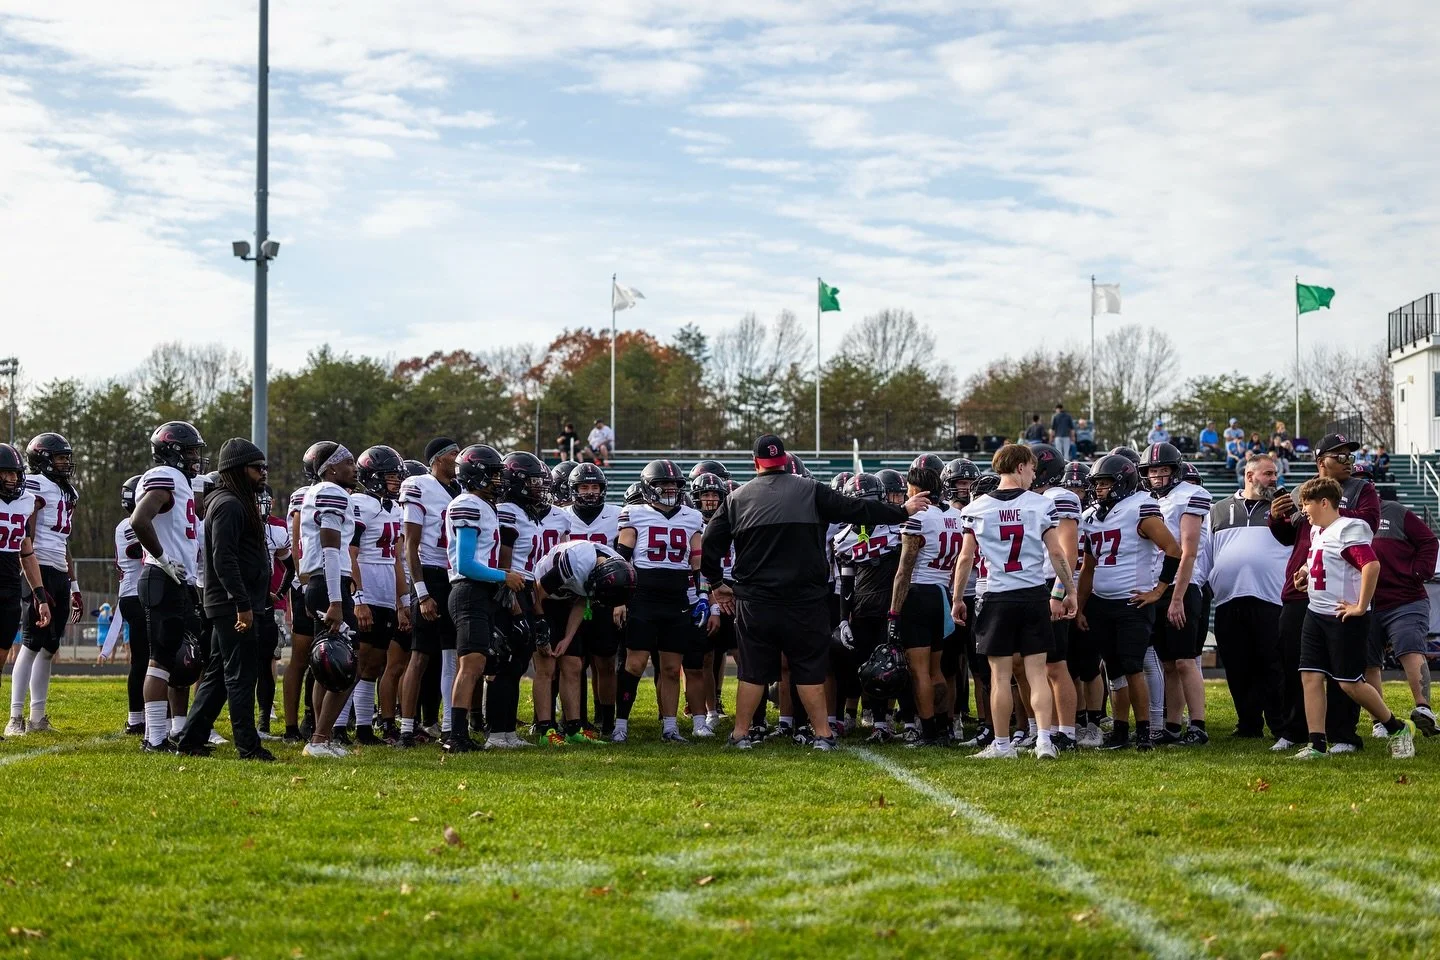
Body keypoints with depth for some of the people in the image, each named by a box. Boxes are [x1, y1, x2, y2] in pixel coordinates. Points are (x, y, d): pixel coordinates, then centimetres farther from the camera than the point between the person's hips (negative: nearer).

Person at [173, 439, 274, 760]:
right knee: (241, 675, -7)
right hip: (234, 604, -11)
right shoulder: (229, 505, -14)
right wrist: (243, 604, -25)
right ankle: (248, 746, -4)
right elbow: (223, 559, -22)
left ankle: (191, 739, 17)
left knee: (216, 674, 13)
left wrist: (260, 593, 21)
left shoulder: (238, 503, 19)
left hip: (229, 604, 11)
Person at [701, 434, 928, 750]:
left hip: (755, 602, 1)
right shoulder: (810, 491, 0)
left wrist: (718, 581, 20)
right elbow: (856, 510, 2)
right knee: (810, 670, 6)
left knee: (753, 671, 8)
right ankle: (822, 734, 8)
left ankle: (741, 733, 10)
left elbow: (712, 542, 7)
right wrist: (903, 512, 12)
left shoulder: (738, 498, 5)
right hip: (803, 602, -1)